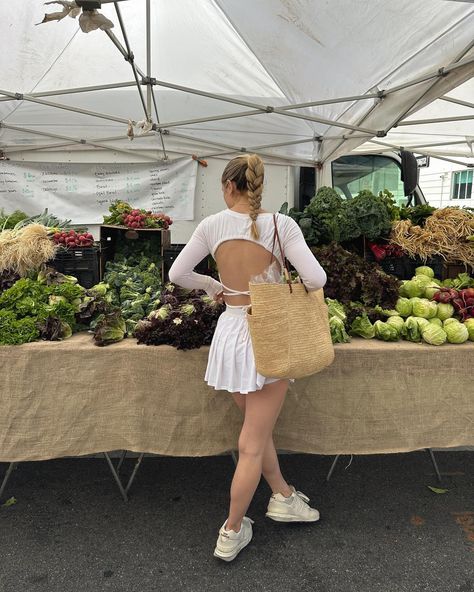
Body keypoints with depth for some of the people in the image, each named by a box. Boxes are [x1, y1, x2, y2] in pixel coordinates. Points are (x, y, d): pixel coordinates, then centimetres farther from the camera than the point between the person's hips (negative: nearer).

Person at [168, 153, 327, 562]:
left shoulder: (212, 225, -3)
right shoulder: (281, 225, -12)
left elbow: (178, 274, 3)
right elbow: (316, 279, -18)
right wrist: (288, 283, 3)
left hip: (230, 330, 4)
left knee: (259, 427, 25)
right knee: (252, 445, 11)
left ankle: (283, 496, 44)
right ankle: (231, 534, 27)